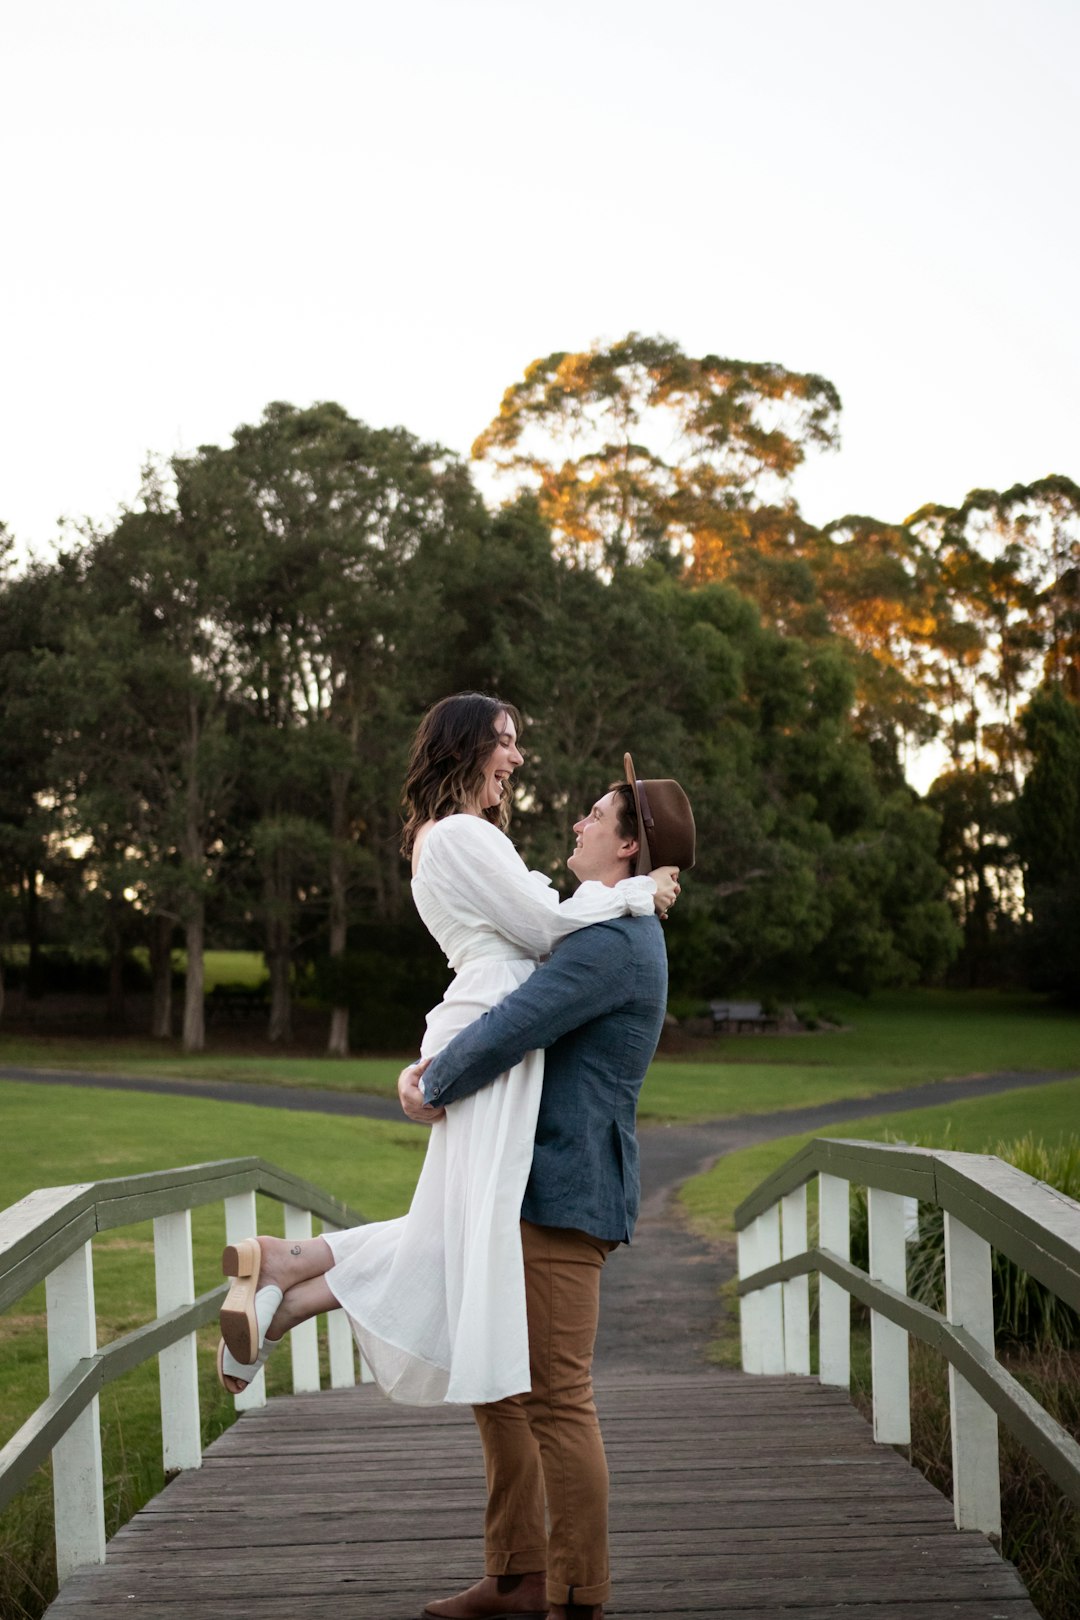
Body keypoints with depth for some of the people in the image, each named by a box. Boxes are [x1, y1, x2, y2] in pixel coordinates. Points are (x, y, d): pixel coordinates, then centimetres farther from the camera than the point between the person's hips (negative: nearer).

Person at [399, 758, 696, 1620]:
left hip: (565, 1197, -11)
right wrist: (428, 1067, 5)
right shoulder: (615, 936, 19)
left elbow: (509, 1032, -24)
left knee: (557, 1400, -5)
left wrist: (435, 1092, -6)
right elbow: (510, 1014, 23)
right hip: (533, 1188, 11)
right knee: (495, 1383, 15)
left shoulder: (614, 942, -16)